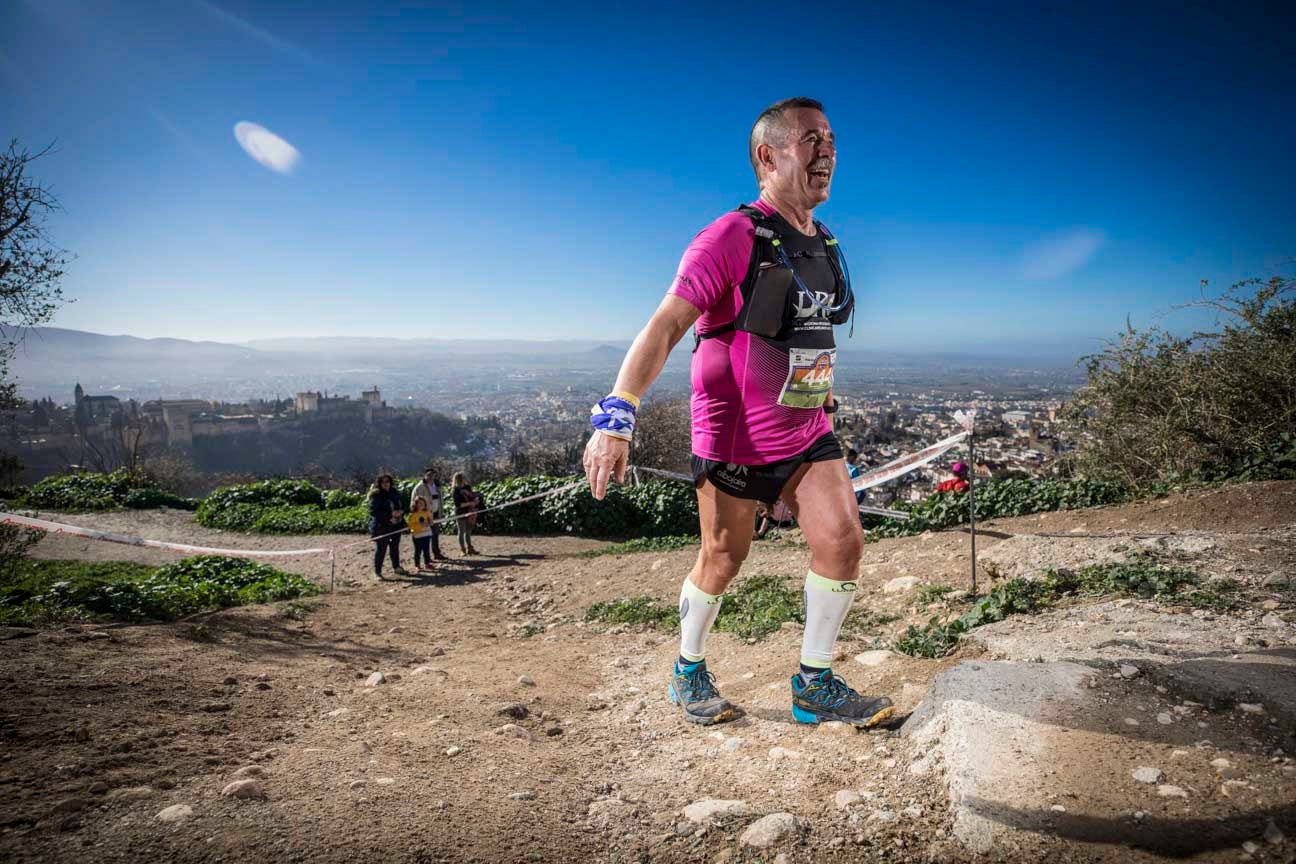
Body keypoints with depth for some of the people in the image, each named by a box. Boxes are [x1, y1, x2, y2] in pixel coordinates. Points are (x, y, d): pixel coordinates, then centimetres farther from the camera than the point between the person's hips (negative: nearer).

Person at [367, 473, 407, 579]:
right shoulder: (376, 496, -12)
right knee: (380, 549, -3)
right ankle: (377, 572, 5)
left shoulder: (395, 493, 8)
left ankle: (396, 567, 31)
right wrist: (391, 514, -23)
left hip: (396, 525, 6)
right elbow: (373, 511, -19)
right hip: (381, 527, -6)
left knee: (395, 547, 17)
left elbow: (401, 506, 20)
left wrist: (401, 512, -4)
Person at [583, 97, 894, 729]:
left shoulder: (826, 245, 8)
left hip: (807, 433, 6)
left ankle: (815, 686, 12)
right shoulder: (731, 238, -17)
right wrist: (615, 416, -34)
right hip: (734, 436, -6)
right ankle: (689, 672, 32)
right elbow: (665, 326, -25)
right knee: (723, 561, 7)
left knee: (843, 541, -5)